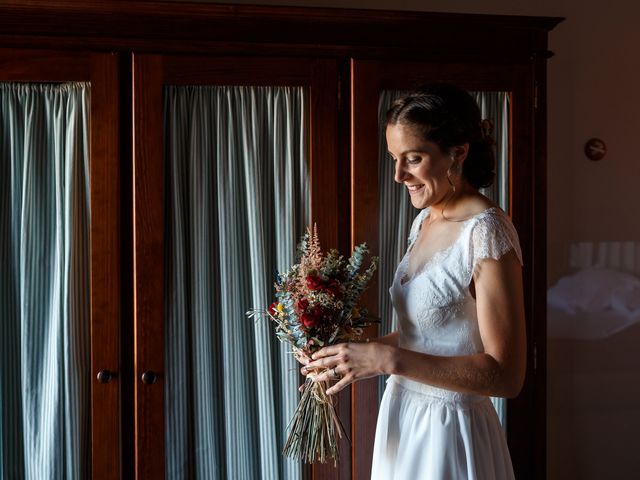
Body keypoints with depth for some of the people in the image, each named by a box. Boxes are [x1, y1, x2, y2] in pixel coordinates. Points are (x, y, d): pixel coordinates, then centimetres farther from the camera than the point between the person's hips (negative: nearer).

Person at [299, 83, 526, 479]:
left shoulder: (487, 231, -20)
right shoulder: (425, 220, 5)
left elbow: (506, 375, -23)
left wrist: (389, 358, -26)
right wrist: (357, 351, -1)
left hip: (448, 430, -7)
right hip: (403, 417, 7)